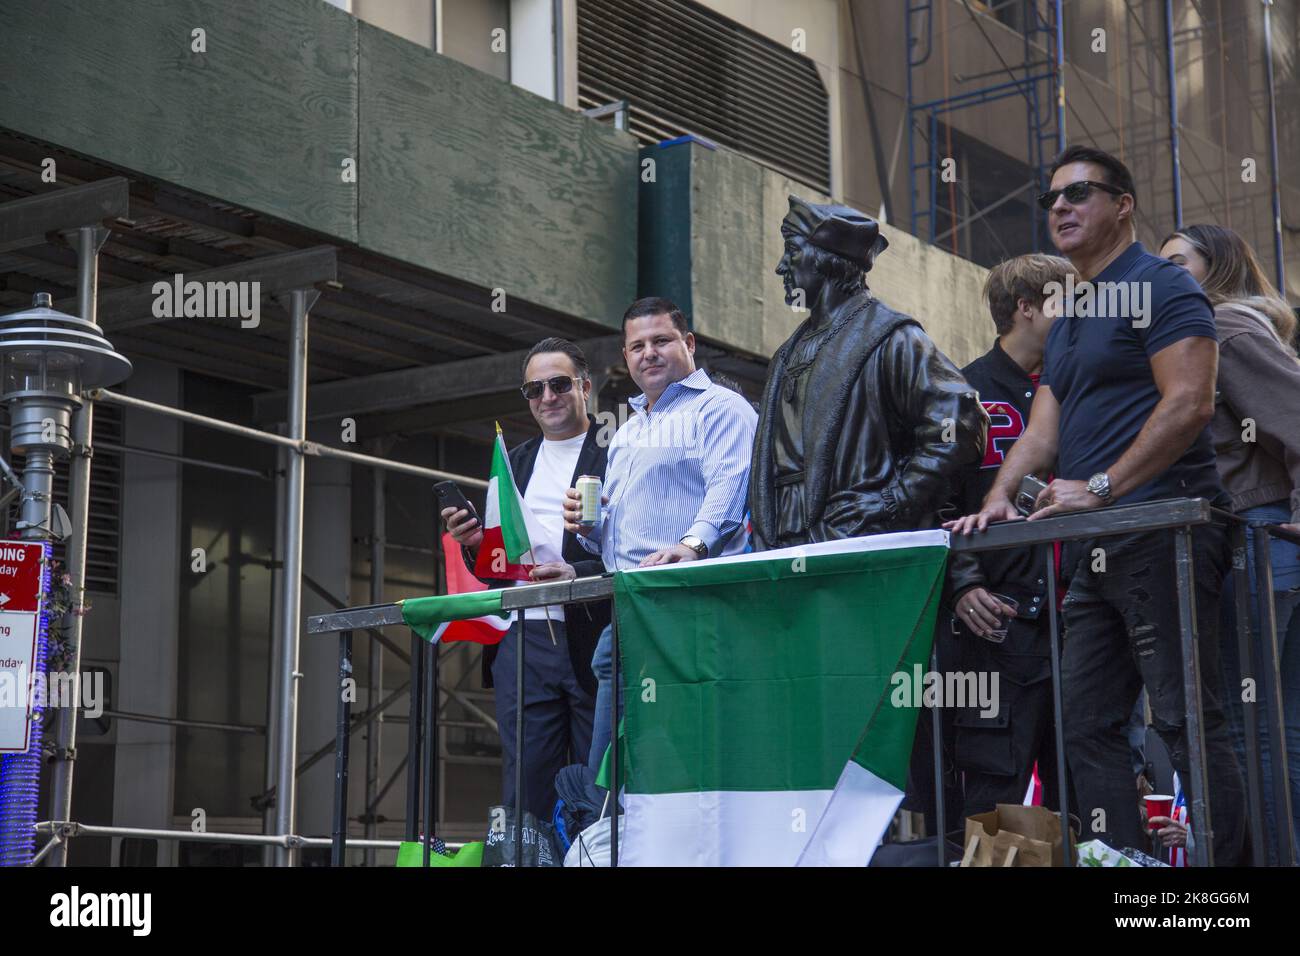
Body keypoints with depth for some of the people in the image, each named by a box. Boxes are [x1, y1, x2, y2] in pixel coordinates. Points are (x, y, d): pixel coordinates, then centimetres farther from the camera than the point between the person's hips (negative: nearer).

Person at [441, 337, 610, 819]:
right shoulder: (513, 462, 20)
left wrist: (578, 574, -23)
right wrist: (475, 542, 0)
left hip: (593, 640, -5)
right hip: (522, 641, 5)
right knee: (526, 787, 4)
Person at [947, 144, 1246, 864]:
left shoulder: (1160, 287, -4)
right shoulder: (1068, 320, 23)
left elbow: (1189, 403, -16)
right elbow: (1043, 427, 17)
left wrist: (1101, 487, -19)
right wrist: (1000, 497, -1)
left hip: (1161, 529, -10)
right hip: (1096, 549, 10)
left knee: (1185, 716, -10)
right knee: (1087, 723, 9)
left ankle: (1223, 858, -5)